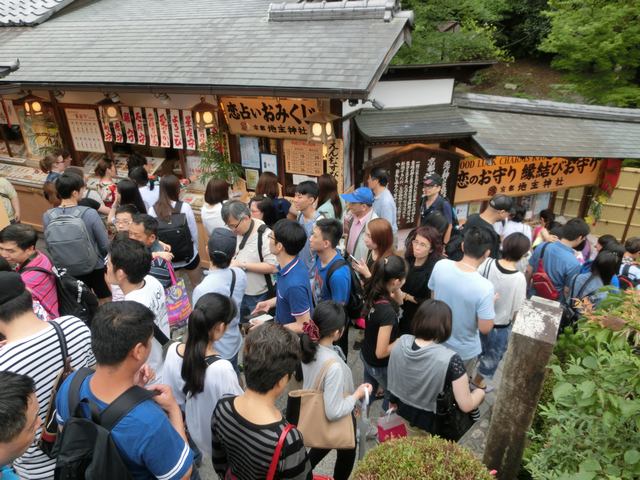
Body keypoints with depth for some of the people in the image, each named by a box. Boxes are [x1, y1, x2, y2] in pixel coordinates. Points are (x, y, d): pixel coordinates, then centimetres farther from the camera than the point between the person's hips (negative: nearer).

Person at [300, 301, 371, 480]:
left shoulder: (306, 345, -20)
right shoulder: (334, 366, -42)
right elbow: (334, 412, -33)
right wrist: (357, 394, -21)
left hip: (314, 414, 6)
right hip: (335, 423, -6)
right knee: (347, 453, 28)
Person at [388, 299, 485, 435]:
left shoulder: (401, 342, -15)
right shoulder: (450, 359, -30)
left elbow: (393, 384, 1)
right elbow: (466, 406, -20)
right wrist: (480, 391, -1)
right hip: (434, 425, -5)